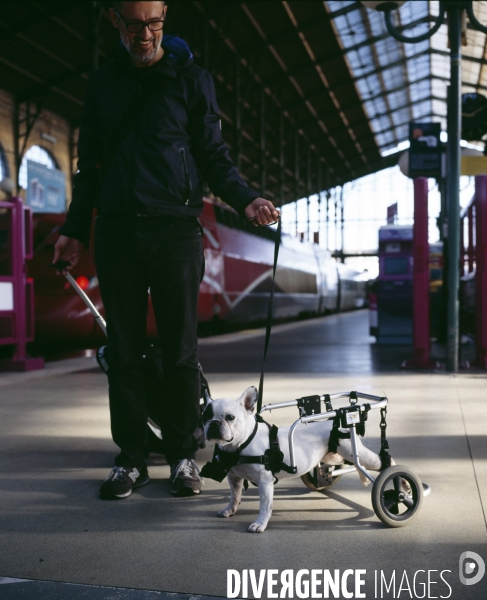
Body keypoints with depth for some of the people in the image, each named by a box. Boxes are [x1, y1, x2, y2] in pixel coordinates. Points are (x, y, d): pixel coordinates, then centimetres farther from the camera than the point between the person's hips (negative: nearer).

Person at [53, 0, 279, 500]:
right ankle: (131, 457, 13)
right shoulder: (102, 84, 16)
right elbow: (90, 166, 19)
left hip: (175, 230, -2)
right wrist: (75, 229, 11)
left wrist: (245, 199, -13)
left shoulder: (190, 79, 7)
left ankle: (183, 456, 12)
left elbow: (214, 157, 5)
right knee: (123, 351, 4)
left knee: (179, 351, 0)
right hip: (116, 231, 3)